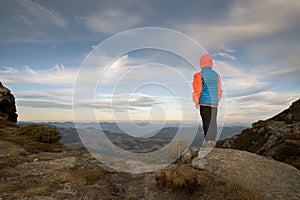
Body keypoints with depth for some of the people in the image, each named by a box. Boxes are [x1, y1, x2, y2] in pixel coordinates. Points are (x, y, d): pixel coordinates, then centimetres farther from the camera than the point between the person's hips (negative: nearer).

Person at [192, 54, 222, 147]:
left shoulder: (199, 75, -3)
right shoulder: (216, 75, 11)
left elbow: (197, 89, -7)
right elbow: (219, 90, 12)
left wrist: (196, 102, 2)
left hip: (204, 102, -4)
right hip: (214, 102, 4)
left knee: (206, 122, -2)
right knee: (213, 122, 8)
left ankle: (208, 140, -3)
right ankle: (212, 140, 12)